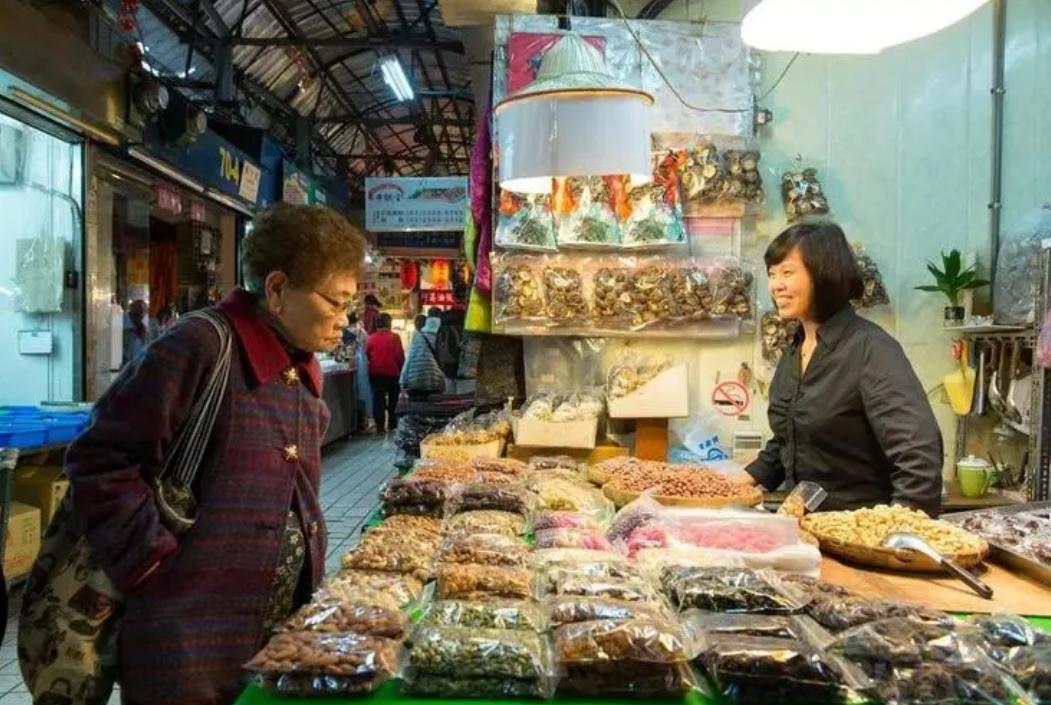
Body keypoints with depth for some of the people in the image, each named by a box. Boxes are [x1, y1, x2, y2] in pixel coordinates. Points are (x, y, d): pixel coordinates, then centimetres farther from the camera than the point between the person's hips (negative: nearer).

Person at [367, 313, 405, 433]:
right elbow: (400, 356, -8)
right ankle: (392, 424, 21)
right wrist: (401, 370, 6)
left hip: (375, 373, 1)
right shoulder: (394, 337, -11)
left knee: (378, 399, 5)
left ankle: (380, 426, -1)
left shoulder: (371, 338, -3)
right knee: (393, 399, 14)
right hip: (392, 373, -1)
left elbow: (367, 355, 5)